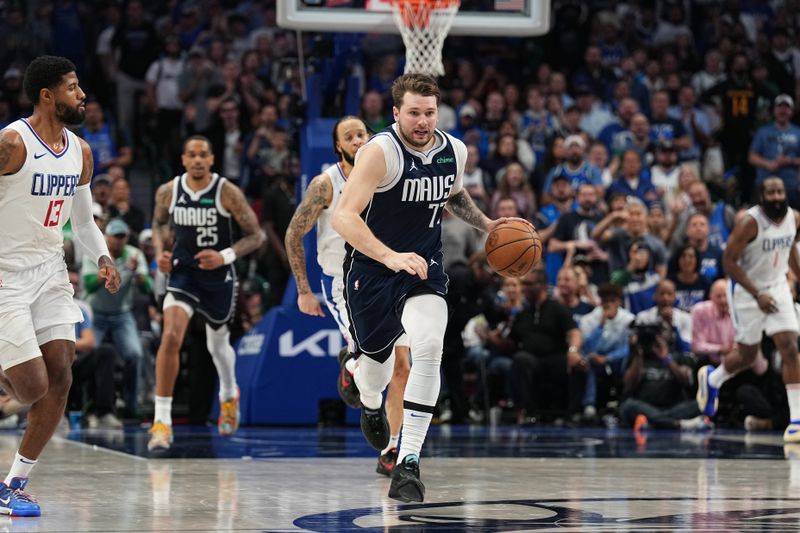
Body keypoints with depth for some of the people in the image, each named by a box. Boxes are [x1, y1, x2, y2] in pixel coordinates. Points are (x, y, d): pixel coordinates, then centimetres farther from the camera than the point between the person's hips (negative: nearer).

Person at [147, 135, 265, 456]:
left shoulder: (227, 193, -14)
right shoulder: (168, 192, -6)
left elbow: (256, 235, -10)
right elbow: (159, 223, 15)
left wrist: (225, 255, -24)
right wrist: (160, 251, -4)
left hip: (218, 277, 0)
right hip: (182, 273, 0)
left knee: (218, 344, 19)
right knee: (171, 337, -22)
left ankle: (229, 394, 54)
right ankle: (162, 422, -18)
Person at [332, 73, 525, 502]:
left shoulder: (454, 151, -2)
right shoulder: (380, 152, -22)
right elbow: (343, 216, -32)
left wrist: (486, 224, 8)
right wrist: (391, 257, -44)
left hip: (424, 270, 3)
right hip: (371, 271, -3)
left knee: (429, 346, -24)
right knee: (376, 357, 16)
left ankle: (408, 463, -20)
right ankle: (370, 404, 57)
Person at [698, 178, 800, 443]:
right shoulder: (750, 222, -21)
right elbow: (729, 261, -20)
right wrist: (757, 294, -24)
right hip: (750, 292, -4)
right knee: (747, 355, 9)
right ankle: (711, 378, 43)